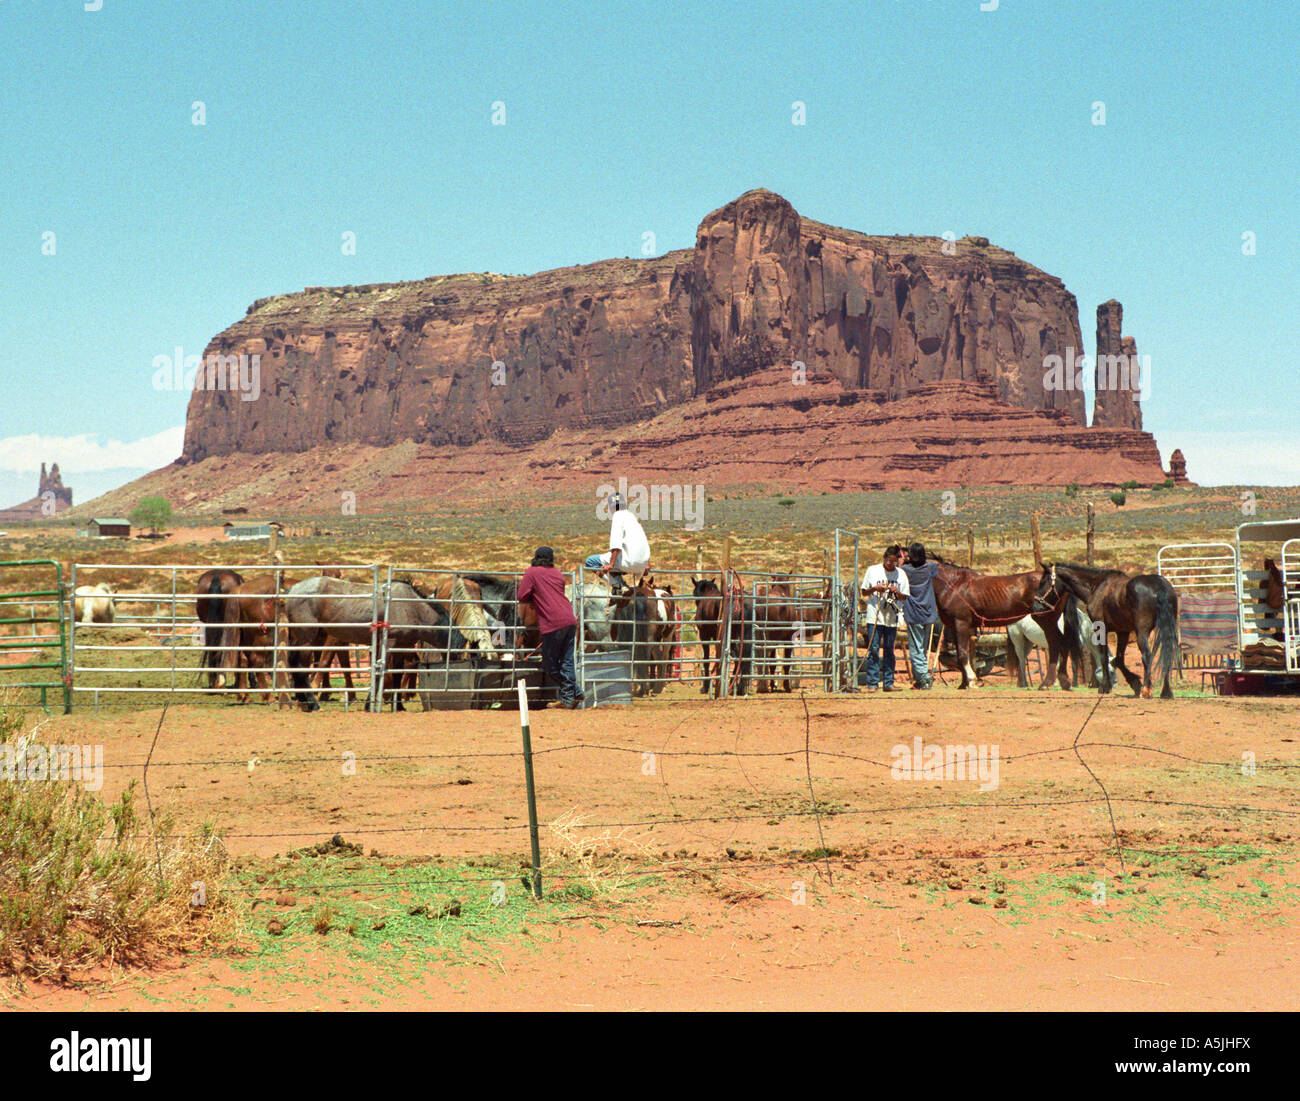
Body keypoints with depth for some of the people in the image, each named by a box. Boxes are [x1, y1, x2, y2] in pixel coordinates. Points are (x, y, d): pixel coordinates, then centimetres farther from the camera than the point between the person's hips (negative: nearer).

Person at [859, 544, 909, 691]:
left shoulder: (901, 574, 7)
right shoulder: (873, 570, 2)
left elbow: (905, 598, 10)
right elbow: (864, 592, 7)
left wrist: (897, 592, -11)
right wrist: (875, 588, -12)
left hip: (892, 619, 2)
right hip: (874, 617, -2)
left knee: (889, 651, 6)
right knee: (873, 649, -7)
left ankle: (888, 683, 11)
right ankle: (872, 683, -5)